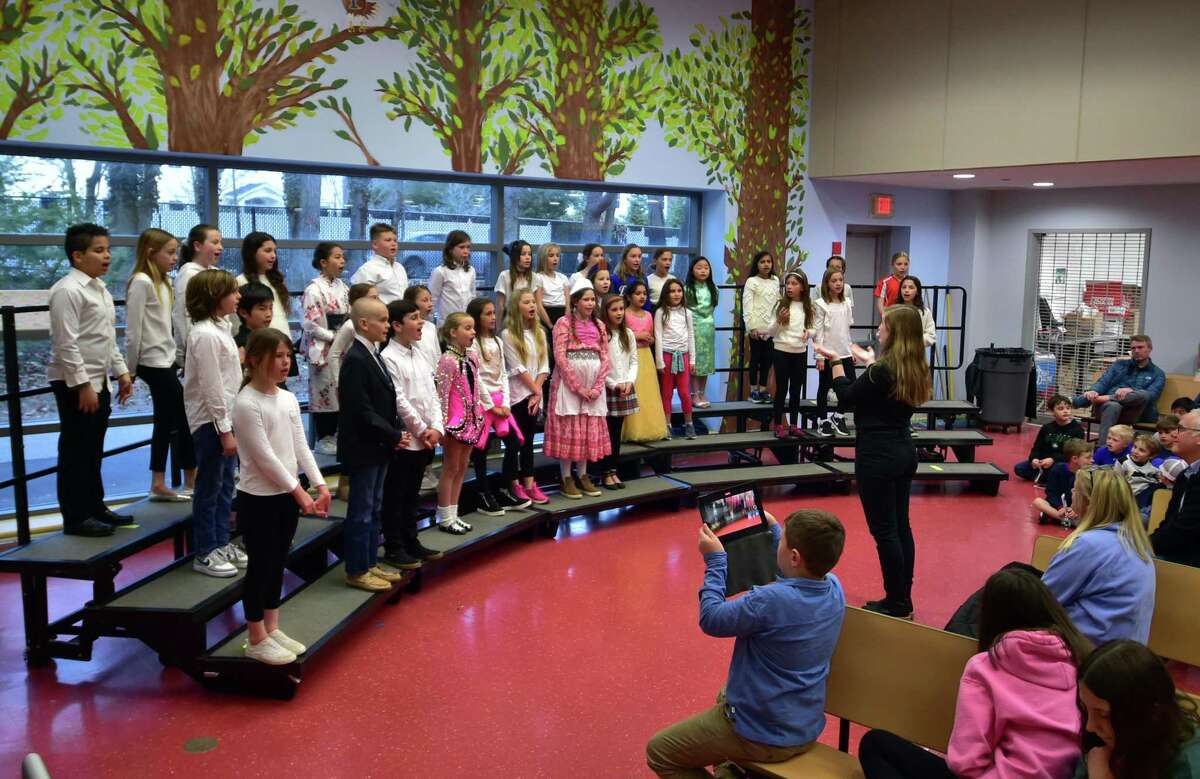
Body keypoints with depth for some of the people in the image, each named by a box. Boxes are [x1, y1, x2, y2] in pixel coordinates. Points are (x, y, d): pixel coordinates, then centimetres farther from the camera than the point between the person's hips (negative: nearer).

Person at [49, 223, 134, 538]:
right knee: (75, 452, 0)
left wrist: (122, 371, 15)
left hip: (99, 381, 9)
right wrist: (82, 386, -21)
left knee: (93, 450, 17)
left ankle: (94, 506, 28)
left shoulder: (100, 288, 13)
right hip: (75, 384, -9)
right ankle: (76, 518, 8)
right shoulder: (67, 290, -15)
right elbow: (66, 344, -20)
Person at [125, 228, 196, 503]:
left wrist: (175, 356, 10)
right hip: (153, 362, -9)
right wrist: (130, 369, -10)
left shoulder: (161, 283, 14)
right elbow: (133, 330, -13)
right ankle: (192, 481, 8)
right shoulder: (141, 282, -13)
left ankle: (159, 485, 15)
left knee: (166, 421, 9)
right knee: (183, 418, -3)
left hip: (166, 360, 9)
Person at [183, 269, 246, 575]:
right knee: (209, 488, 2)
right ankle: (204, 553, 13)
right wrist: (225, 430, -19)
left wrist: (229, 425, 15)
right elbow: (212, 388, -21)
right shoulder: (206, 335, -19)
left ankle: (221, 544, 28)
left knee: (226, 485, 16)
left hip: (225, 418, 9)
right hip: (211, 422, -9)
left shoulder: (221, 328, 10)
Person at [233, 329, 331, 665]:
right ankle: (256, 640, 15)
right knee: (260, 565, 2)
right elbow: (264, 457, -19)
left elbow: (300, 447, 8)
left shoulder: (288, 398, 6)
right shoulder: (246, 403, -17)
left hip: (287, 495, 7)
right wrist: (298, 491, -17)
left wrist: (320, 485, -1)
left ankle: (272, 629, 28)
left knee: (277, 563, 15)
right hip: (258, 498, -7)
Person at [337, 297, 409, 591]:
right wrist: (394, 436, -16)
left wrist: (397, 432, 1)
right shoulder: (355, 360, -18)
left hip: (379, 446, 9)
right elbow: (361, 411, -22)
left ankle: (370, 563, 27)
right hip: (363, 448, -9)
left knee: (374, 509, 16)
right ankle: (357, 571, 12)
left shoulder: (374, 356, 11)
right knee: (361, 511, 2)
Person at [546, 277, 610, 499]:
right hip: (569, 385, -5)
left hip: (593, 386, 5)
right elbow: (560, 358, -12)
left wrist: (597, 387, -6)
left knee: (590, 430, 9)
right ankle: (566, 478, 6)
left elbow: (605, 358, 7)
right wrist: (578, 387, -15)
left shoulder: (599, 325, 11)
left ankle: (583, 475, 19)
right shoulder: (564, 323, -5)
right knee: (568, 429, -1)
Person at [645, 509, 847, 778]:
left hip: (765, 736, -8)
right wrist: (773, 528, 19)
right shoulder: (834, 586, -11)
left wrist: (715, 560, -8)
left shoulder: (770, 601, -34)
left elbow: (711, 619, -17)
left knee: (658, 752, 10)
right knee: (726, 695, 36)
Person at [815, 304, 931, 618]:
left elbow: (846, 399, -8)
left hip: (878, 456, -9)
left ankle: (897, 604, 10)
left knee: (884, 531, 1)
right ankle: (904, 599, 25)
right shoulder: (915, 369, 3)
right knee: (901, 526, 15)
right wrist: (869, 360, 29)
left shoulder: (882, 371, -20)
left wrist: (836, 361, 2)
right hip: (904, 452, 9)